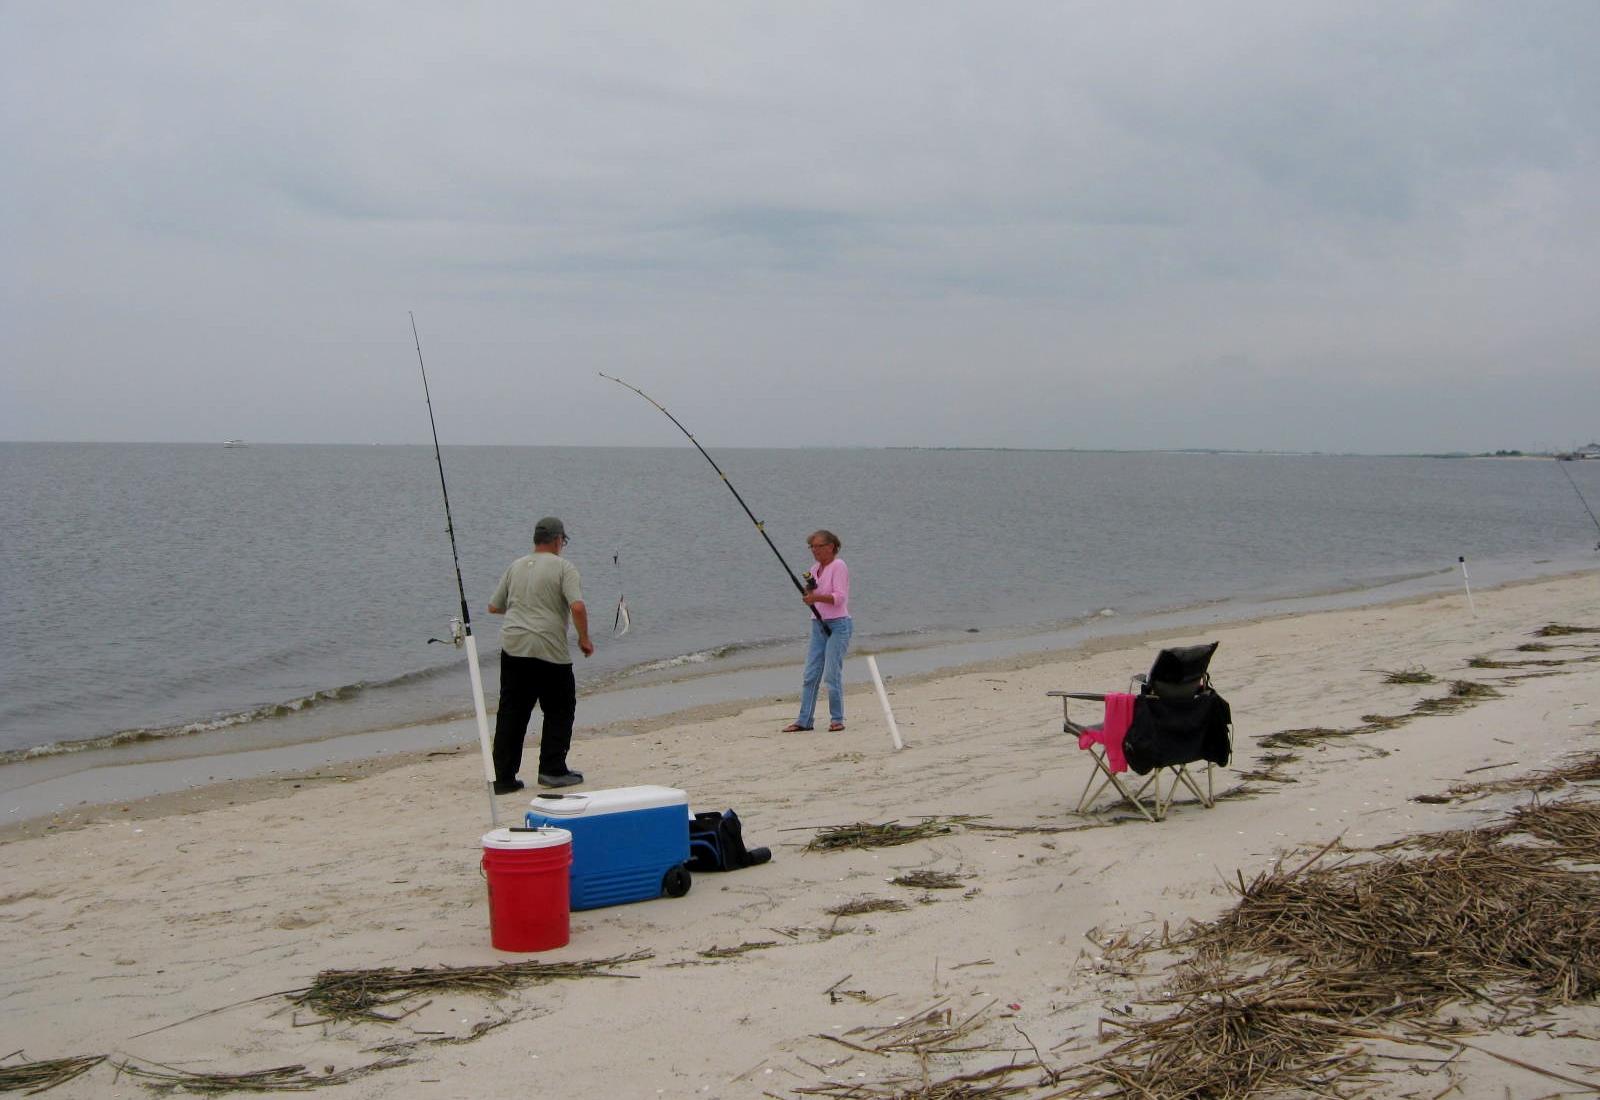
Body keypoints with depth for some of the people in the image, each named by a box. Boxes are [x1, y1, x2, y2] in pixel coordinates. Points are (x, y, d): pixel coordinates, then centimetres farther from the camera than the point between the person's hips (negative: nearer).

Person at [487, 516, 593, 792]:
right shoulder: (563, 567, -2)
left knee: (511, 712, 8)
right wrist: (584, 639, -1)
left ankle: (504, 777, 7)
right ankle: (552, 770, 7)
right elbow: (577, 607, -14)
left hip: (512, 647, 5)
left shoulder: (516, 567, 15)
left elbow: (493, 607, 20)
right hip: (550, 650, -5)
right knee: (559, 710, 10)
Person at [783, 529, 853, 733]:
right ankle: (804, 720, 4)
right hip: (818, 625, 7)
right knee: (810, 674, 2)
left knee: (832, 674, -9)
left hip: (838, 625, -7)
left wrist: (817, 597, -31)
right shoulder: (815, 570, 15)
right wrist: (809, 590, -3)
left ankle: (837, 720, 2)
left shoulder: (838, 566, -8)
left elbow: (839, 597, -18)